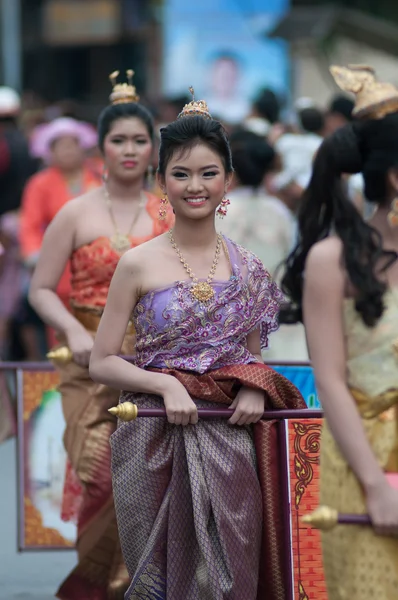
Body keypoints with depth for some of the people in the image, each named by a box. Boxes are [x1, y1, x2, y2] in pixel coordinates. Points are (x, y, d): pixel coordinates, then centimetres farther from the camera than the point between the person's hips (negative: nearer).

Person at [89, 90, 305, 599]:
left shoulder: (247, 268, 7)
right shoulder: (139, 265, -2)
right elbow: (102, 364, -2)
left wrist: (254, 389, -5)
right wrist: (166, 385, -17)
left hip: (229, 441, 3)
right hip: (155, 440, -2)